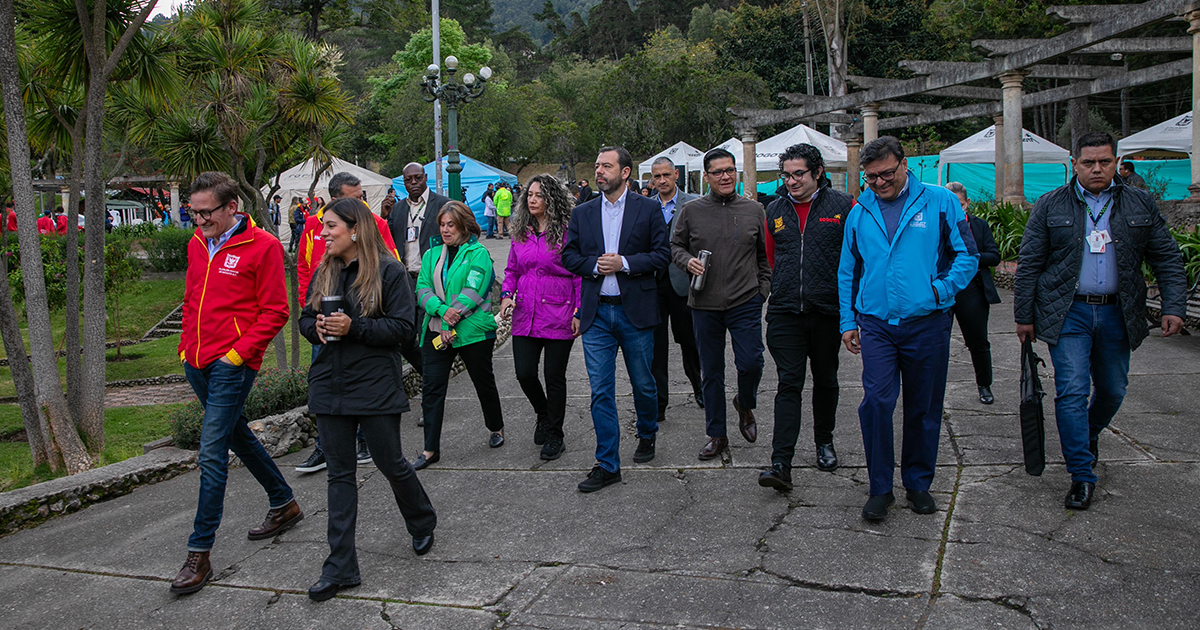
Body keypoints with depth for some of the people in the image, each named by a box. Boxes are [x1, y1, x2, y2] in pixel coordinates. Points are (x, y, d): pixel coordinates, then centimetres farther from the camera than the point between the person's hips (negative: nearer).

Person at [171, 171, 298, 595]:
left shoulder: (263, 247, -10)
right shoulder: (197, 244, 11)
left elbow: (274, 311, -9)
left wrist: (239, 351, -15)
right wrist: (186, 346, 13)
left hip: (233, 365, -8)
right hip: (197, 362, 8)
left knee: (212, 452, -9)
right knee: (237, 435, 19)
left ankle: (200, 554, -2)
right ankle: (284, 504, 37)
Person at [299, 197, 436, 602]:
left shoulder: (388, 270, -8)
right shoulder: (324, 273, 10)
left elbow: (402, 326, -12)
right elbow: (306, 320, 16)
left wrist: (354, 328, -22)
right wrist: (317, 328, -7)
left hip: (376, 385, -5)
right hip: (329, 384, 5)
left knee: (390, 463, 6)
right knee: (339, 473, 7)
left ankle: (423, 523, 37)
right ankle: (341, 567, 12)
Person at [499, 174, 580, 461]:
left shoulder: (567, 232, -7)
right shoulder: (520, 233, 9)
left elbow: (579, 275, -6)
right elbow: (511, 270, 18)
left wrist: (579, 312, -11)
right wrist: (506, 294, 0)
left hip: (558, 317, -4)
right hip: (525, 316, 5)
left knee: (554, 376, 4)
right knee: (524, 373, 1)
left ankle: (554, 435, 21)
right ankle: (543, 415, 32)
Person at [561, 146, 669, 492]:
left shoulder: (648, 209, 1)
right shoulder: (582, 213, 9)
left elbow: (661, 254, -3)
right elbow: (569, 256, 9)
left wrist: (624, 263, -15)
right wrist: (594, 265, -9)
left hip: (635, 311, -2)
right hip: (596, 314, 2)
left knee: (643, 384, 11)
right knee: (600, 391, 0)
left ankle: (647, 434, 41)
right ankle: (607, 465, 8)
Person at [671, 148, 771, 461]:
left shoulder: (754, 210, 6)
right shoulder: (691, 211, 3)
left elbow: (765, 255, 11)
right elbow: (675, 245, 12)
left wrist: (762, 291, 5)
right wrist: (687, 261, -9)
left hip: (745, 302, 0)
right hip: (704, 304, 0)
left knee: (751, 363, -8)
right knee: (711, 371, 8)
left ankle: (745, 404, 27)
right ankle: (716, 435, 21)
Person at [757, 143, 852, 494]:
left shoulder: (842, 206, -2)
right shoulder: (775, 210, 8)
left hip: (828, 310, -1)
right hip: (785, 312, 1)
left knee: (825, 380, 15)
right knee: (789, 384, -5)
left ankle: (824, 442, 35)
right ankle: (781, 463, -9)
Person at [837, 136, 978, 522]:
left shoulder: (939, 202, 0)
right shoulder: (859, 212, 8)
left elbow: (967, 256, 2)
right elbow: (847, 271, 15)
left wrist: (940, 291, -11)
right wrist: (848, 321, 10)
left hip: (927, 326, -1)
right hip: (876, 326, 1)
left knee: (924, 409, 9)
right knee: (876, 402, -11)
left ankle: (918, 483, 27)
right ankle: (880, 488, 3)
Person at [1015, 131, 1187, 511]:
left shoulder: (1141, 205, 7)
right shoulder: (1050, 206, 1)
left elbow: (1167, 258, 8)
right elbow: (1028, 264, 2)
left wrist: (1175, 307, -4)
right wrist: (1024, 316, 0)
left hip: (1117, 313, 3)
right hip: (1068, 313, -3)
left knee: (1113, 390, 13)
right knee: (1072, 390, -9)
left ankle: (1089, 435, 44)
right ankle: (1082, 476, -3)